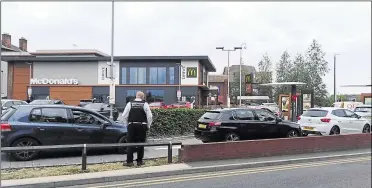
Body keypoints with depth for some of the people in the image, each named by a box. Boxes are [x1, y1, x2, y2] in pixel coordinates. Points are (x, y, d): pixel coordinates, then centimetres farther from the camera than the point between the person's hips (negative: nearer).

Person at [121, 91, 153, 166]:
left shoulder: (130, 104, 2)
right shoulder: (145, 104, -2)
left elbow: (124, 116, 2)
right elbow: (149, 116, -3)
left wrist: (127, 124, 13)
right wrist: (148, 126, 9)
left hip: (131, 126, 1)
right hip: (142, 126, -1)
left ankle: (129, 161, 5)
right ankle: (139, 161, 15)